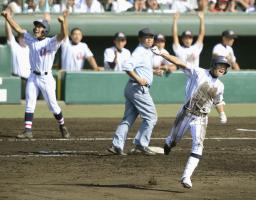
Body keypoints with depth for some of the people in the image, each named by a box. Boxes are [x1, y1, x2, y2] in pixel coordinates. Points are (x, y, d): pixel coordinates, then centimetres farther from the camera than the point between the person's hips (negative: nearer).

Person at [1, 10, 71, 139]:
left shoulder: (51, 42, -11)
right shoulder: (31, 40, 5)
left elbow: (63, 35, -28)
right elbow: (18, 29, 5)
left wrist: (63, 22, -46)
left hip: (46, 78, -5)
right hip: (33, 77, 5)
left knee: (52, 105, 2)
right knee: (29, 104, 0)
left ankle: (62, 127, 21)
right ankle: (28, 131, 0)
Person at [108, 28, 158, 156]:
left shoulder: (148, 52, 17)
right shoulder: (140, 52, -14)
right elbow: (127, 67, -26)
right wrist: (138, 79, -25)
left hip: (131, 88, 10)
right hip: (138, 89, -10)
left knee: (128, 118, 9)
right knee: (151, 117, -4)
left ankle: (117, 145, 5)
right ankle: (141, 145, -3)